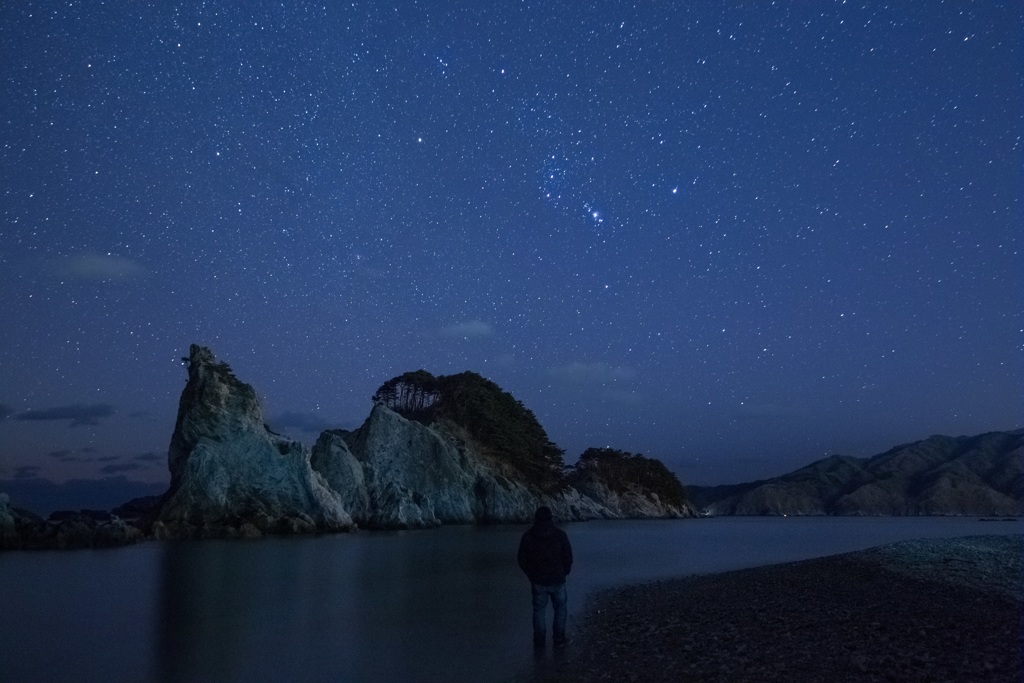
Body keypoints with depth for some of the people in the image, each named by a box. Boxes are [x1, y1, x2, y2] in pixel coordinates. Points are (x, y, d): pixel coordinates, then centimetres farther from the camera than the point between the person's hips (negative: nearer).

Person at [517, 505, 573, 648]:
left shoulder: (528, 536, -5)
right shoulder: (559, 535, -10)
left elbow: (522, 559, 0)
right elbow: (568, 557, -6)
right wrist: (564, 572, 11)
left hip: (537, 581, 1)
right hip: (557, 580, -1)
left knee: (539, 610, 14)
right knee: (560, 609, 15)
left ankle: (539, 641, 17)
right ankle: (559, 640, 14)